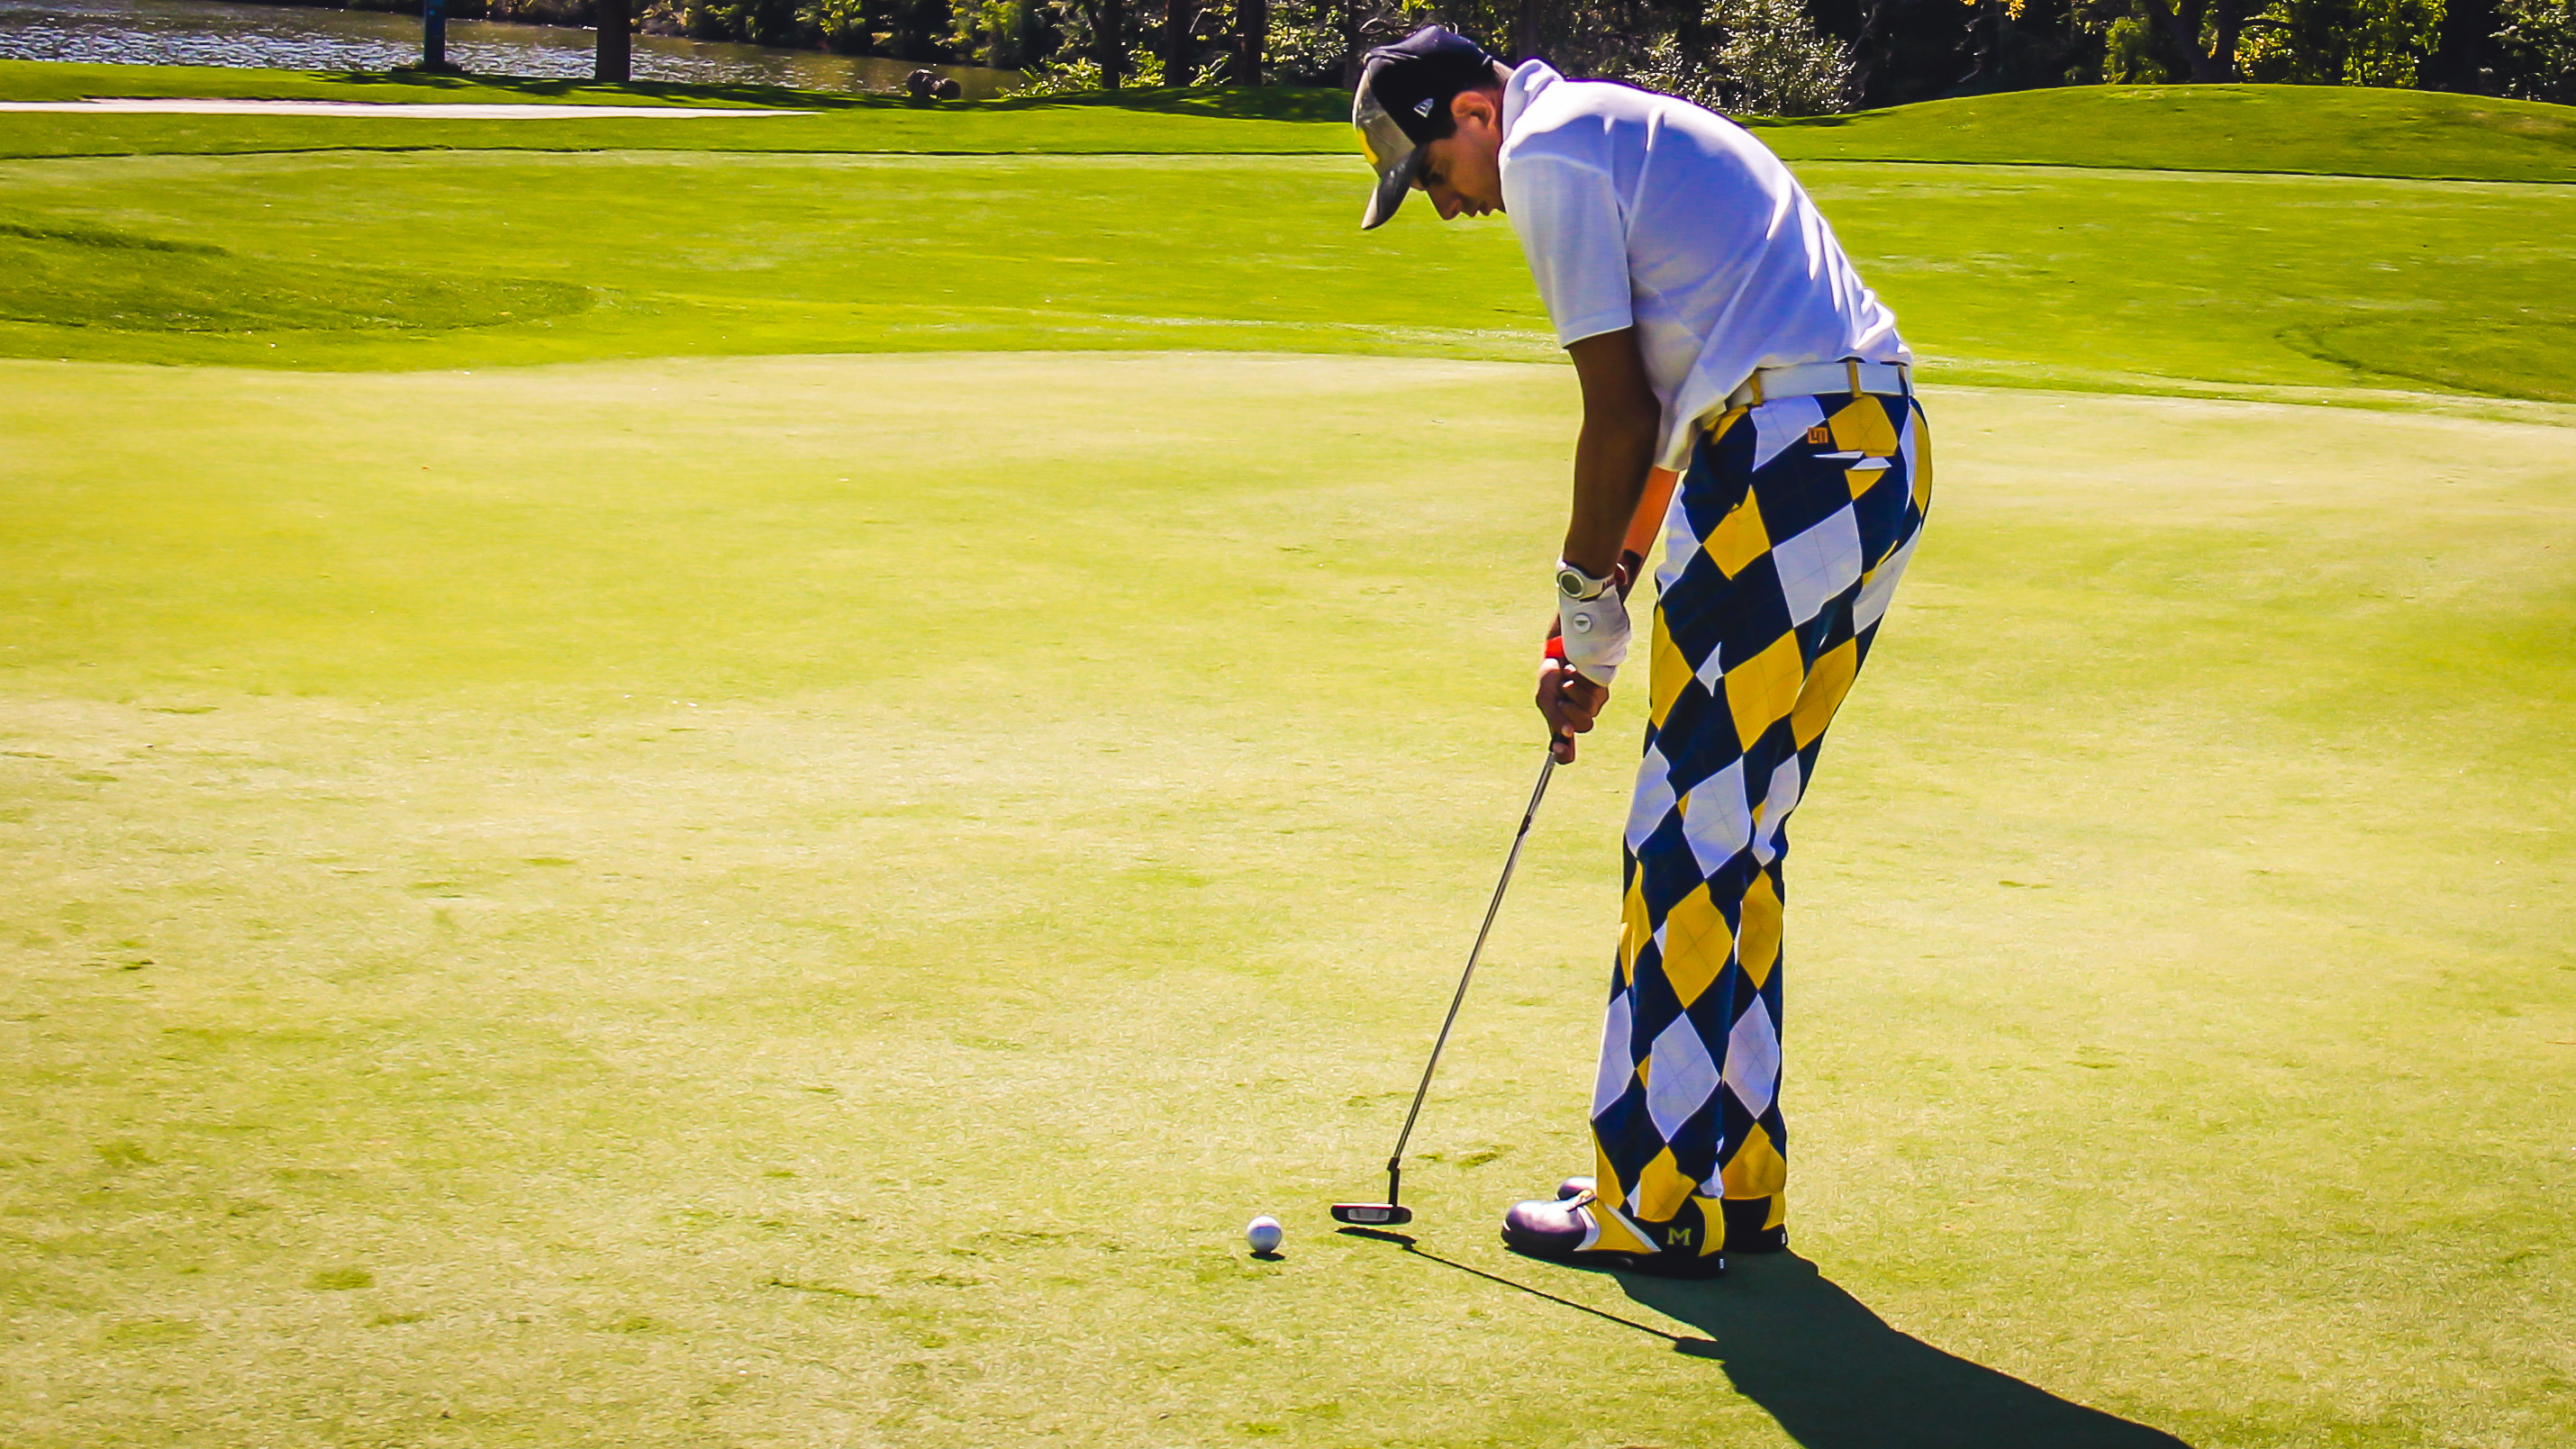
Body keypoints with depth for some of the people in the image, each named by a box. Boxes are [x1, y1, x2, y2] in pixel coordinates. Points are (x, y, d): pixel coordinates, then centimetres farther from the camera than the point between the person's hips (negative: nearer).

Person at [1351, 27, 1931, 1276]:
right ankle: (1735, 1176, 22)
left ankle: (1659, 1208, 3)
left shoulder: (1547, 154, -4)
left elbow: (1620, 413, -7)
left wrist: (1588, 601, 4)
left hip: (1789, 469, -10)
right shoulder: (1624, 133, 26)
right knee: (1737, 838, 16)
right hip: (1883, 456, 10)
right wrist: (1605, 607, 23)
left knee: (1688, 844, -3)